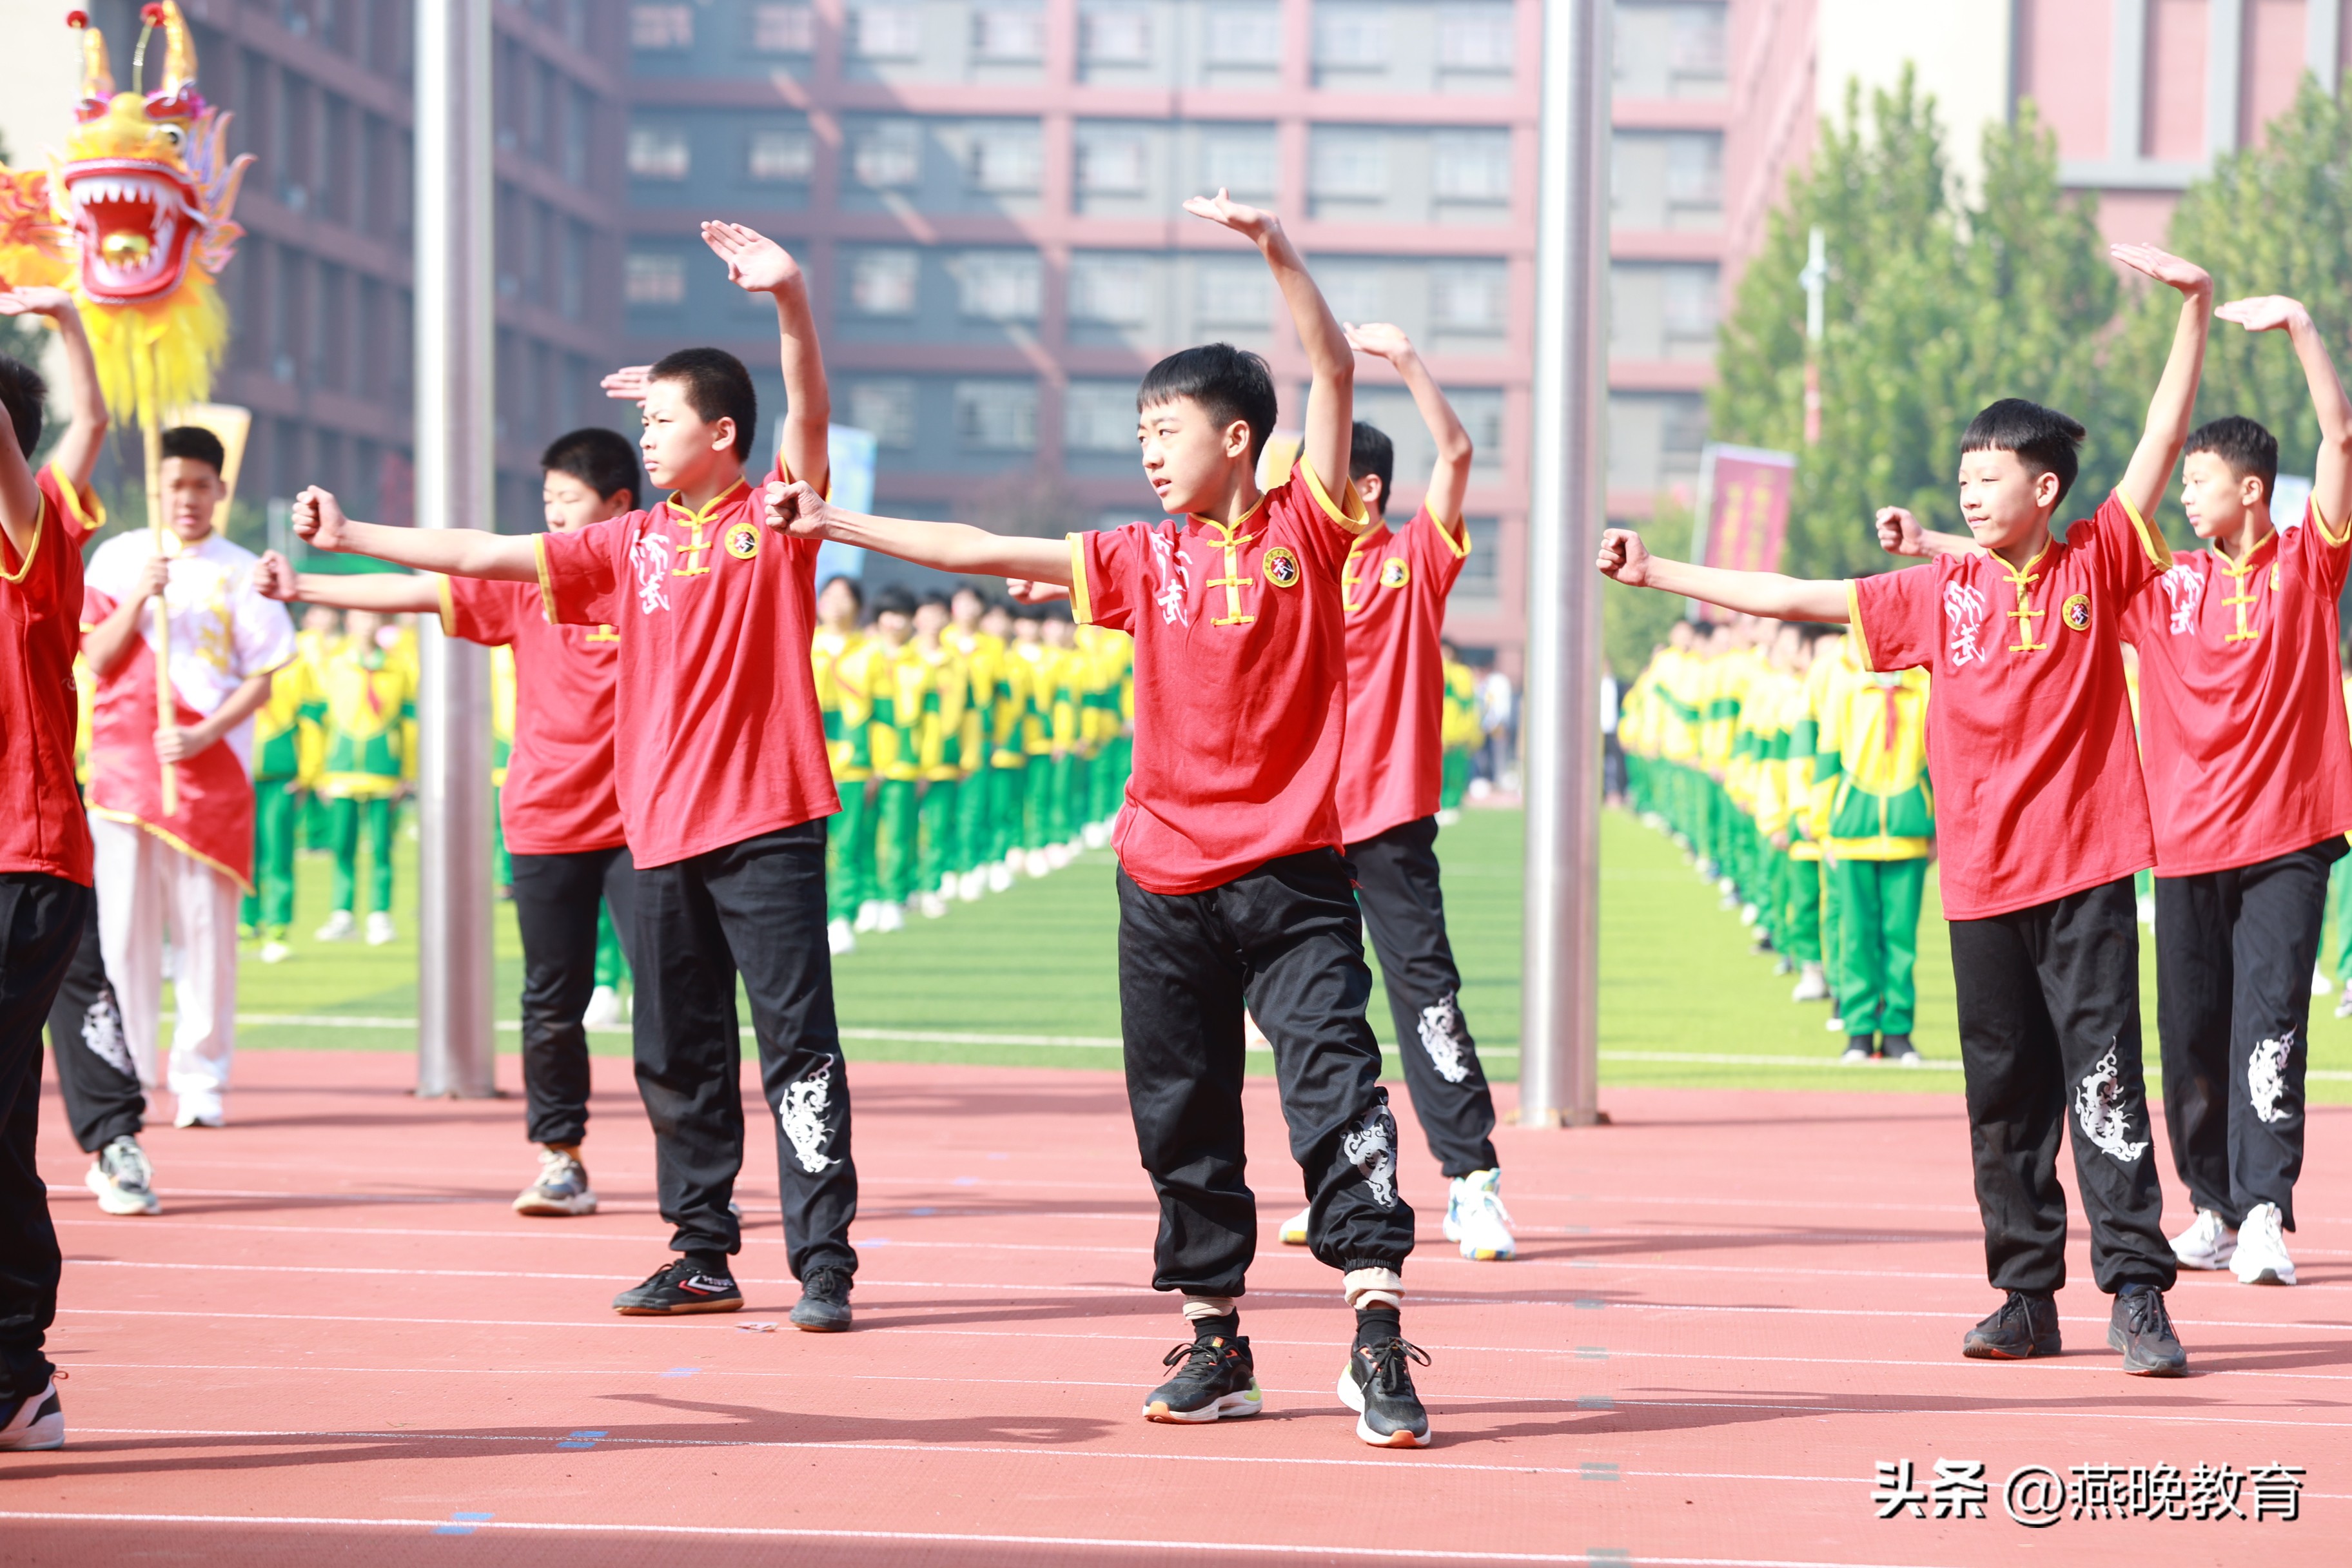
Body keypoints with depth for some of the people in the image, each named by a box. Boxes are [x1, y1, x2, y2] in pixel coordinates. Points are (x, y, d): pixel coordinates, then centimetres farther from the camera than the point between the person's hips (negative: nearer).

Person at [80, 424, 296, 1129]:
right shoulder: (118, 559, 8)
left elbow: (261, 679, 1)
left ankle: (202, 1081, 4)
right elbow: (97, 660, 2)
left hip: (209, 772, -1)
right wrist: (140, 598, -13)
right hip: (122, 766, 1)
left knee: (206, 931, -1)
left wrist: (204, 734, -13)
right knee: (121, 928, 0)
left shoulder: (239, 572, 4)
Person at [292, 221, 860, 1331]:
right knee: (676, 1055, 10)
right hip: (663, 829, 6)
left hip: (766, 823, -6)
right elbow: (487, 555, 14)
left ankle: (824, 1266, -5)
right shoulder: (634, 544, 13)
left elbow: (808, 414, -19)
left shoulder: (774, 518, -1)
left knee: (797, 1044, -7)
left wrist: (789, 301, -35)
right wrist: (353, 540, 11)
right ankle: (704, 1257, 19)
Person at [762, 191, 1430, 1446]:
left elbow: (1335, 372, -11)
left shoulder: (1304, 528, -1)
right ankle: (1214, 1343, 18)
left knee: (1337, 1086, -14)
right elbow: (986, 552, 10)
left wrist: (1275, 249, -21)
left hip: (1291, 871, -4)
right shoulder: (1143, 556, 9)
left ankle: (1377, 1342, -18)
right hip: (1167, 879, 5)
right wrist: (836, 525, 9)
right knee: (1183, 1118, 8)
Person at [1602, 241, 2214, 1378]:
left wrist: (2194, 310, -12)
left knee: (2103, 1081, -8)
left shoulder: (2094, 567, 1)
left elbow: (2163, 442, -4)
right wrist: (1656, 574, 6)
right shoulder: (1941, 595, 8)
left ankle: (2138, 1295, -7)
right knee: (2004, 1094, 7)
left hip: (2085, 874, -4)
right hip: (1982, 881, 4)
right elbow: (1792, 597, 9)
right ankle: (2027, 1299, 14)